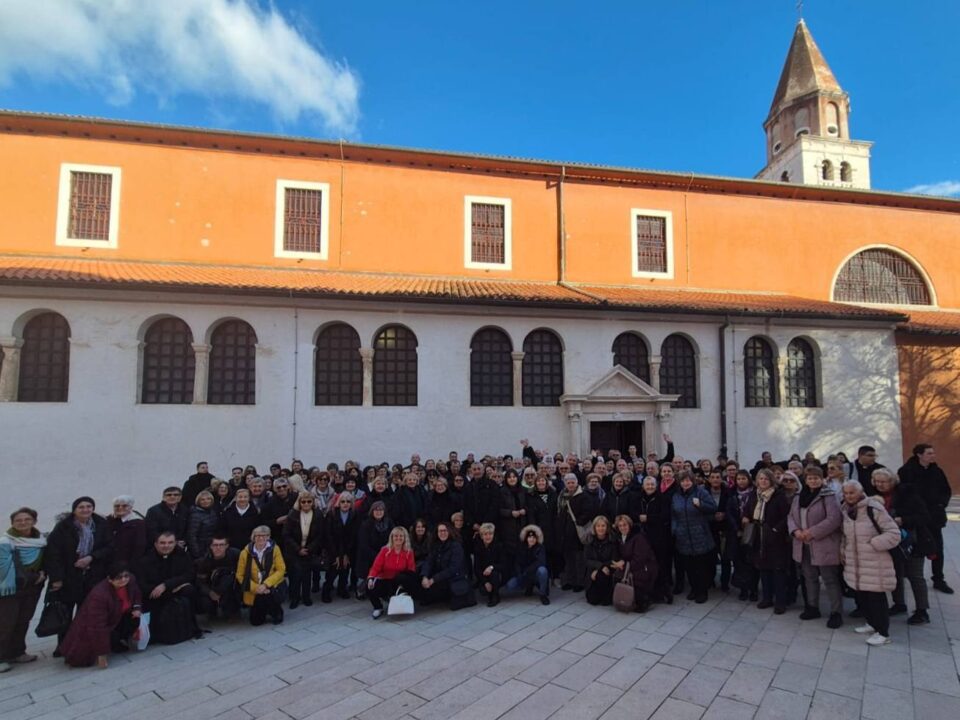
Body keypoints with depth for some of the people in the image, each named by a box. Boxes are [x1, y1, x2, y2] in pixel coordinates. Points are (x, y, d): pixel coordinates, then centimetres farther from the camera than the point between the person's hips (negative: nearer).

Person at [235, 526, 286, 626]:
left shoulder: (274, 549, -12)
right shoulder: (245, 552, -10)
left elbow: (281, 570, -12)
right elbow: (240, 576, -5)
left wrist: (266, 584, -24)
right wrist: (256, 588, -18)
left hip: (272, 586, -2)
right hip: (254, 591, 2)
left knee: (271, 594, -34)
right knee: (256, 621, 0)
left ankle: (276, 612, 2)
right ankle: (265, 610, 36)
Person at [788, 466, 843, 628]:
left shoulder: (828, 496, -11)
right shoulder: (799, 497, 9)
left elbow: (834, 519, -20)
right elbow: (791, 517, 11)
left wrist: (812, 532, -20)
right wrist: (795, 531, -9)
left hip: (824, 545, -7)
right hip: (804, 545, 7)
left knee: (830, 580, 0)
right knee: (810, 578, 17)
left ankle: (836, 613, 11)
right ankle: (812, 608, 30)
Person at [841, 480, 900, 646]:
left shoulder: (873, 508, -17)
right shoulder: (845, 510, 7)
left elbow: (894, 533, -15)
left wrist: (873, 543, -19)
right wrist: (843, 552, 12)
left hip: (874, 563, -7)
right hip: (855, 562, 7)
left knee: (876, 597, 0)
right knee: (861, 595, 15)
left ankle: (883, 632, 13)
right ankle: (871, 623, 33)